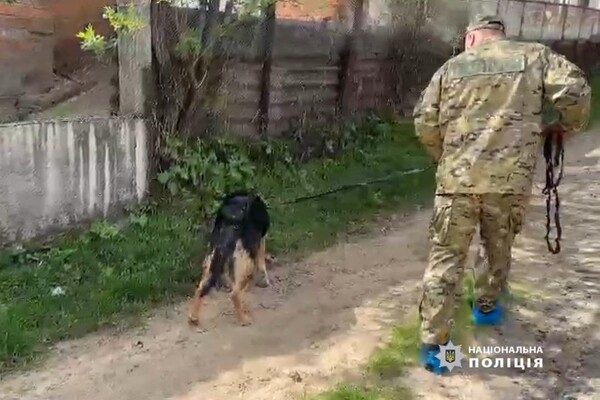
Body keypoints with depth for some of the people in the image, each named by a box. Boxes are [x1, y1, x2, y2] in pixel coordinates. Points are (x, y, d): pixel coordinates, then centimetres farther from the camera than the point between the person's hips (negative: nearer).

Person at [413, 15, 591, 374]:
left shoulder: (451, 68, 9)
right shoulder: (536, 56, 7)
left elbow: (424, 123, 7)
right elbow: (575, 92, -5)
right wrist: (565, 128, 13)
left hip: (458, 180, 0)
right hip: (510, 180, 1)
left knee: (446, 259, 5)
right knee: (499, 251, 24)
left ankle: (434, 342, 5)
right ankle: (486, 307, 45)